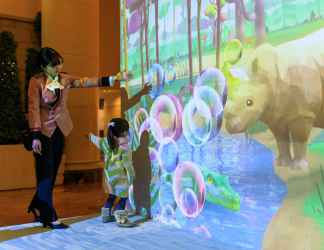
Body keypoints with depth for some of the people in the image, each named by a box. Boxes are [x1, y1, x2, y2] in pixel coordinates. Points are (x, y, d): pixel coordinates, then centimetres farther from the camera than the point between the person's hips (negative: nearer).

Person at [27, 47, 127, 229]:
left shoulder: (65, 79, 3)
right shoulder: (36, 82, -11)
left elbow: (86, 82, 0)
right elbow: (34, 109, -14)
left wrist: (113, 79, -9)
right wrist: (35, 137, -20)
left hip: (60, 131, 5)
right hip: (44, 132, -5)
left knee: (52, 173, 13)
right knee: (46, 174, -3)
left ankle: (38, 207, 32)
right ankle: (50, 217, 4)